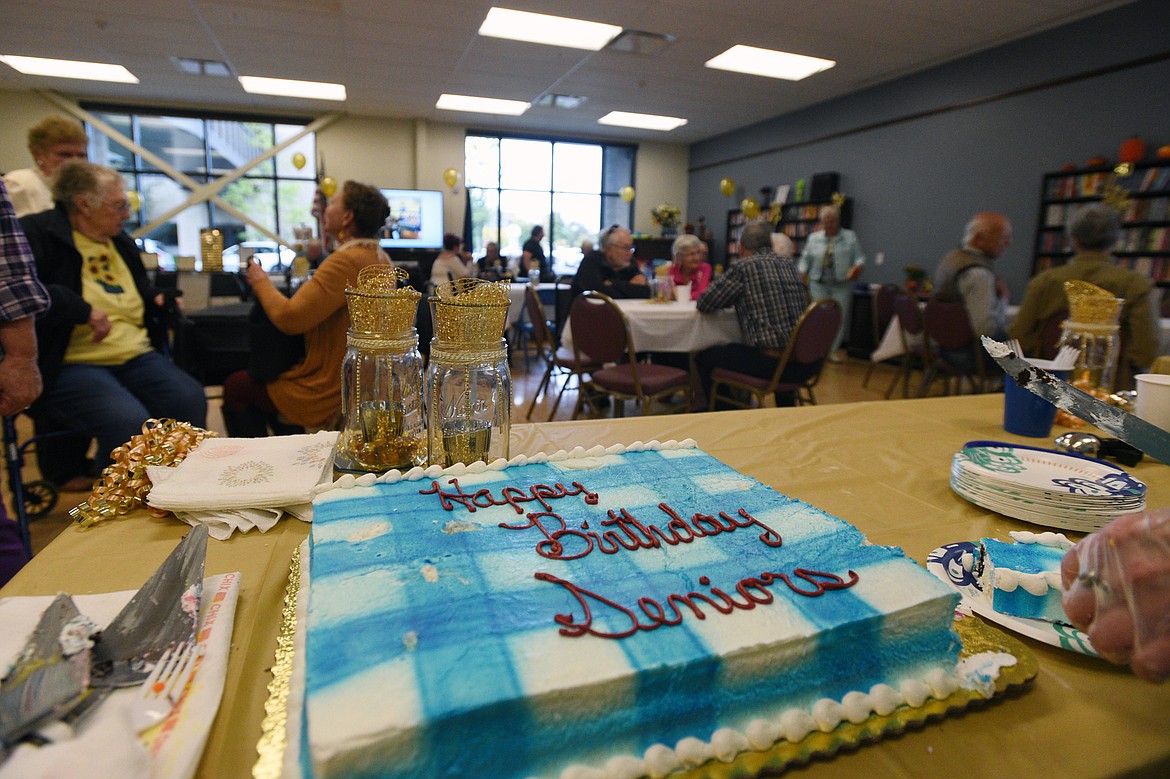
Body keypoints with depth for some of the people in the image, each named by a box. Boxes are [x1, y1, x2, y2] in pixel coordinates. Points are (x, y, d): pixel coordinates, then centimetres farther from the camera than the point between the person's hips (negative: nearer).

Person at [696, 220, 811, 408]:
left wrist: (735, 298, 19)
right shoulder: (791, 266, 11)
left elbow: (704, 304, -1)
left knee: (703, 358, 12)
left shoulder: (742, 267, -7)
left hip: (772, 363, -7)